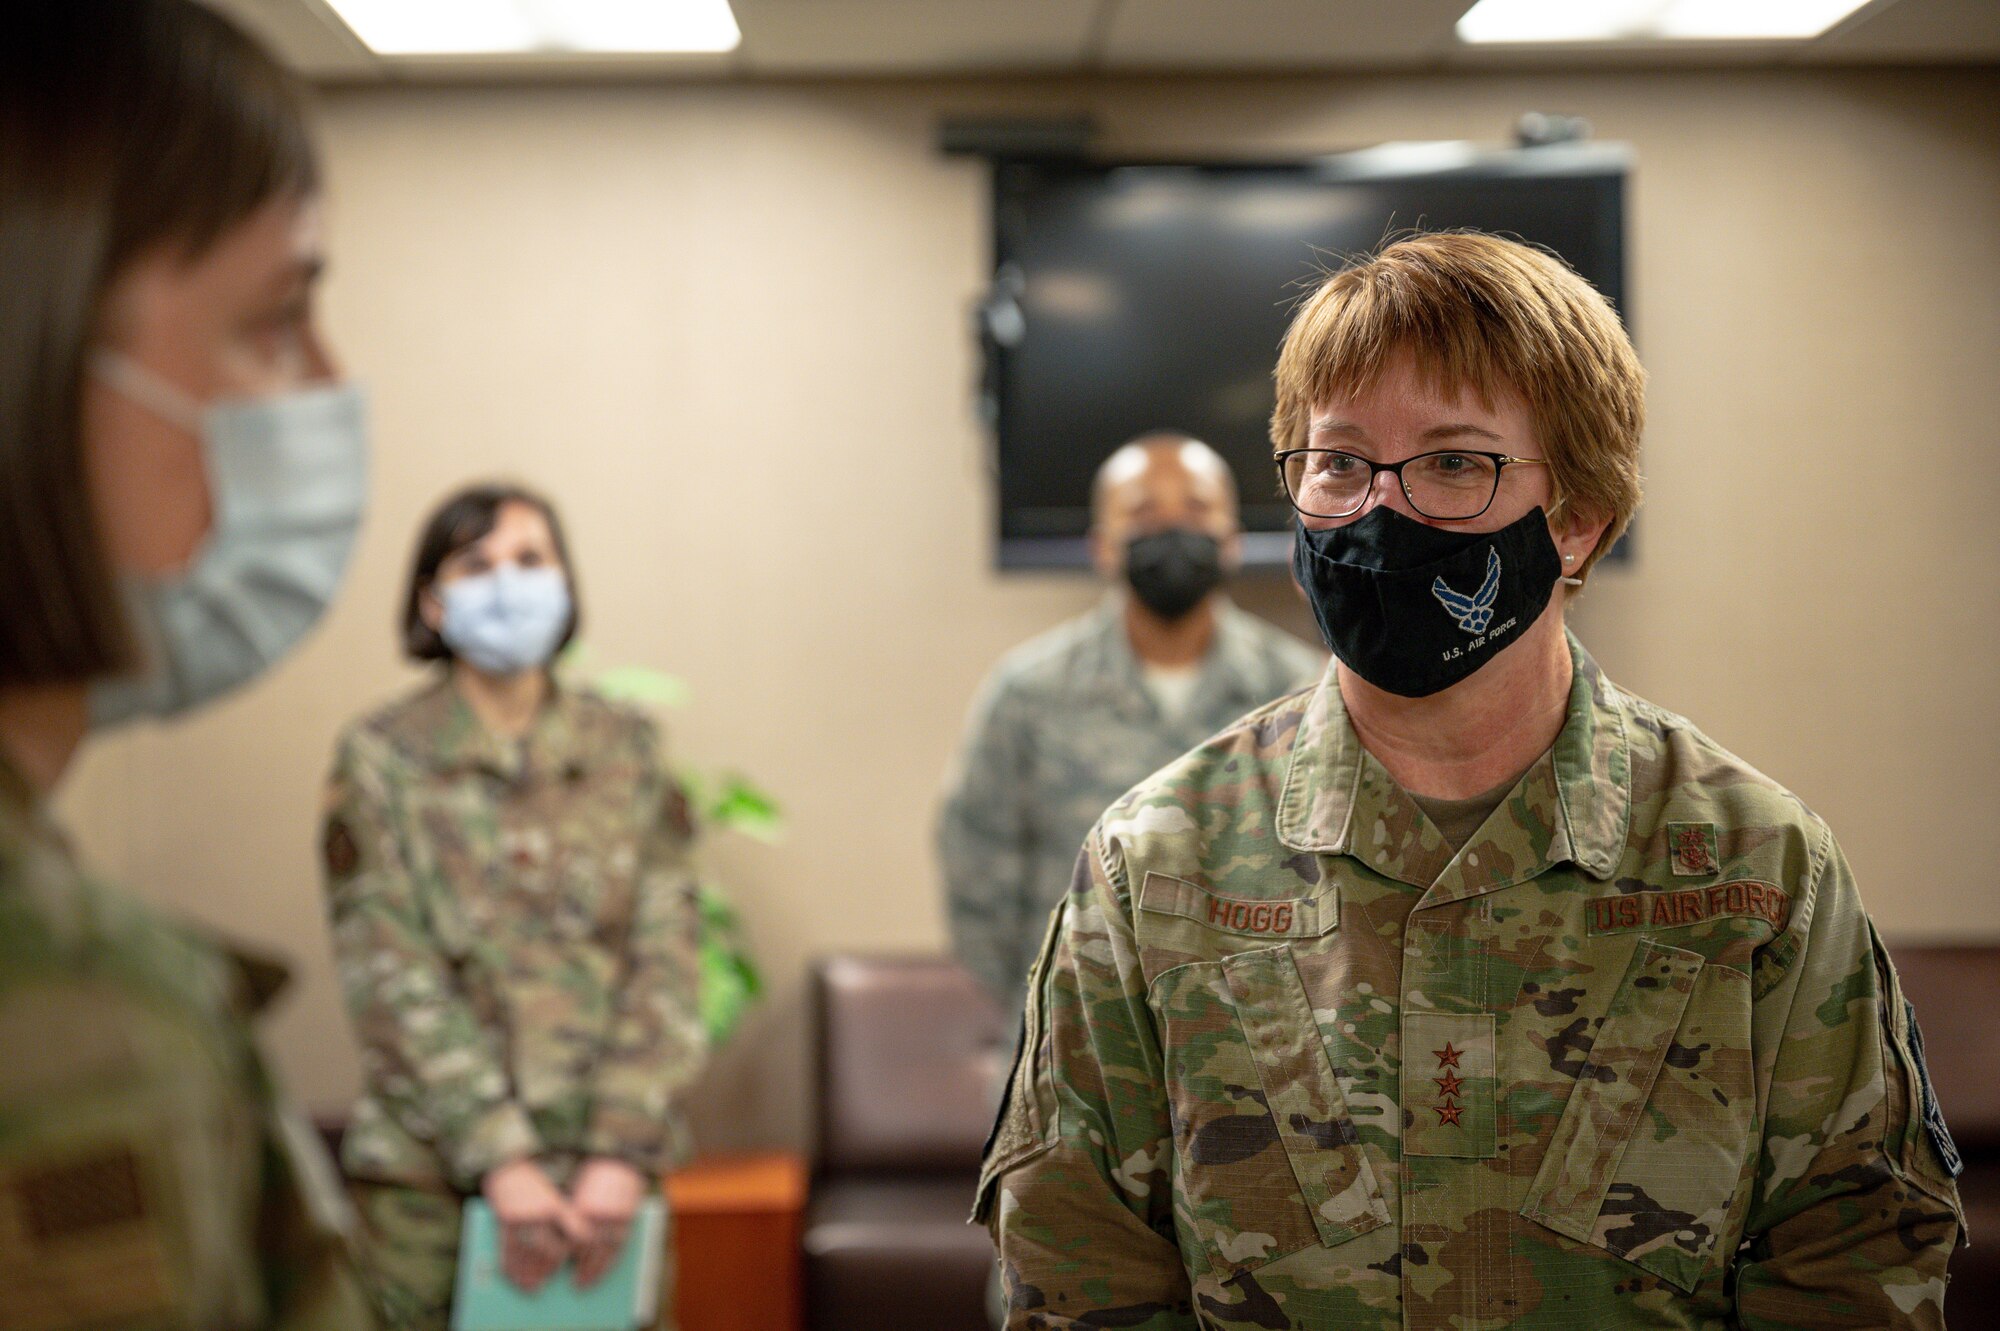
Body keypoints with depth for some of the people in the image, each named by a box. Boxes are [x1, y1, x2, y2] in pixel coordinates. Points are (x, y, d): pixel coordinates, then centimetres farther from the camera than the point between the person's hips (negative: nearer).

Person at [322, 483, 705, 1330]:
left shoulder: (627, 751, 6)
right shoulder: (381, 760, 0)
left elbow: (665, 960, 1)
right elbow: (392, 982, -6)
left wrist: (625, 1150, -10)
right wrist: (499, 1157, -13)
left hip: (607, 1172, 2)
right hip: (431, 1170, -1)